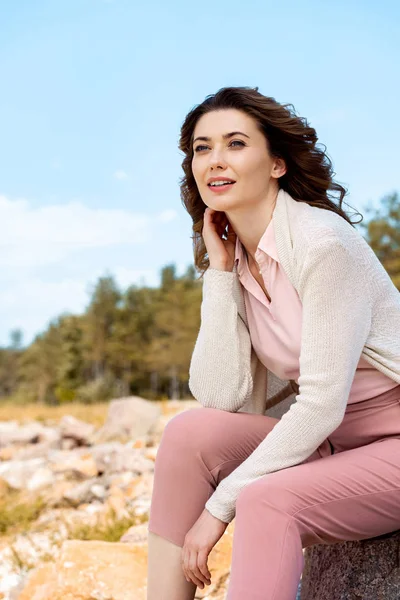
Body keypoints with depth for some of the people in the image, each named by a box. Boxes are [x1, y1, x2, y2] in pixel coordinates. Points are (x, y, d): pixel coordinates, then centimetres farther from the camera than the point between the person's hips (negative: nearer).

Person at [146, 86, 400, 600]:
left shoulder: (322, 241, -19)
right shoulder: (235, 258, 2)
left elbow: (322, 403, -22)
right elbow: (220, 397, -8)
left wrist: (220, 504, -18)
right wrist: (219, 272, -11)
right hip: (325, 438, 7)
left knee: (266, 500, -29)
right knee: (190, 432, -13)